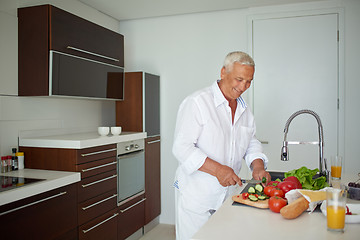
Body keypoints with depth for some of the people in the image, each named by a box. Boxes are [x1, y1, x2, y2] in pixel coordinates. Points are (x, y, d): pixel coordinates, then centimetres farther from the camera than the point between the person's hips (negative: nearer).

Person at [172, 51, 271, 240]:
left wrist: (257, 166, -3)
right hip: (195, 195, -6)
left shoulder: (244, 110, 10)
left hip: (227, 193, 7)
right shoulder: (198, 102, -14)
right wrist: (217, 169, -27)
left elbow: (251, 143, 18)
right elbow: (182, 147, -20)